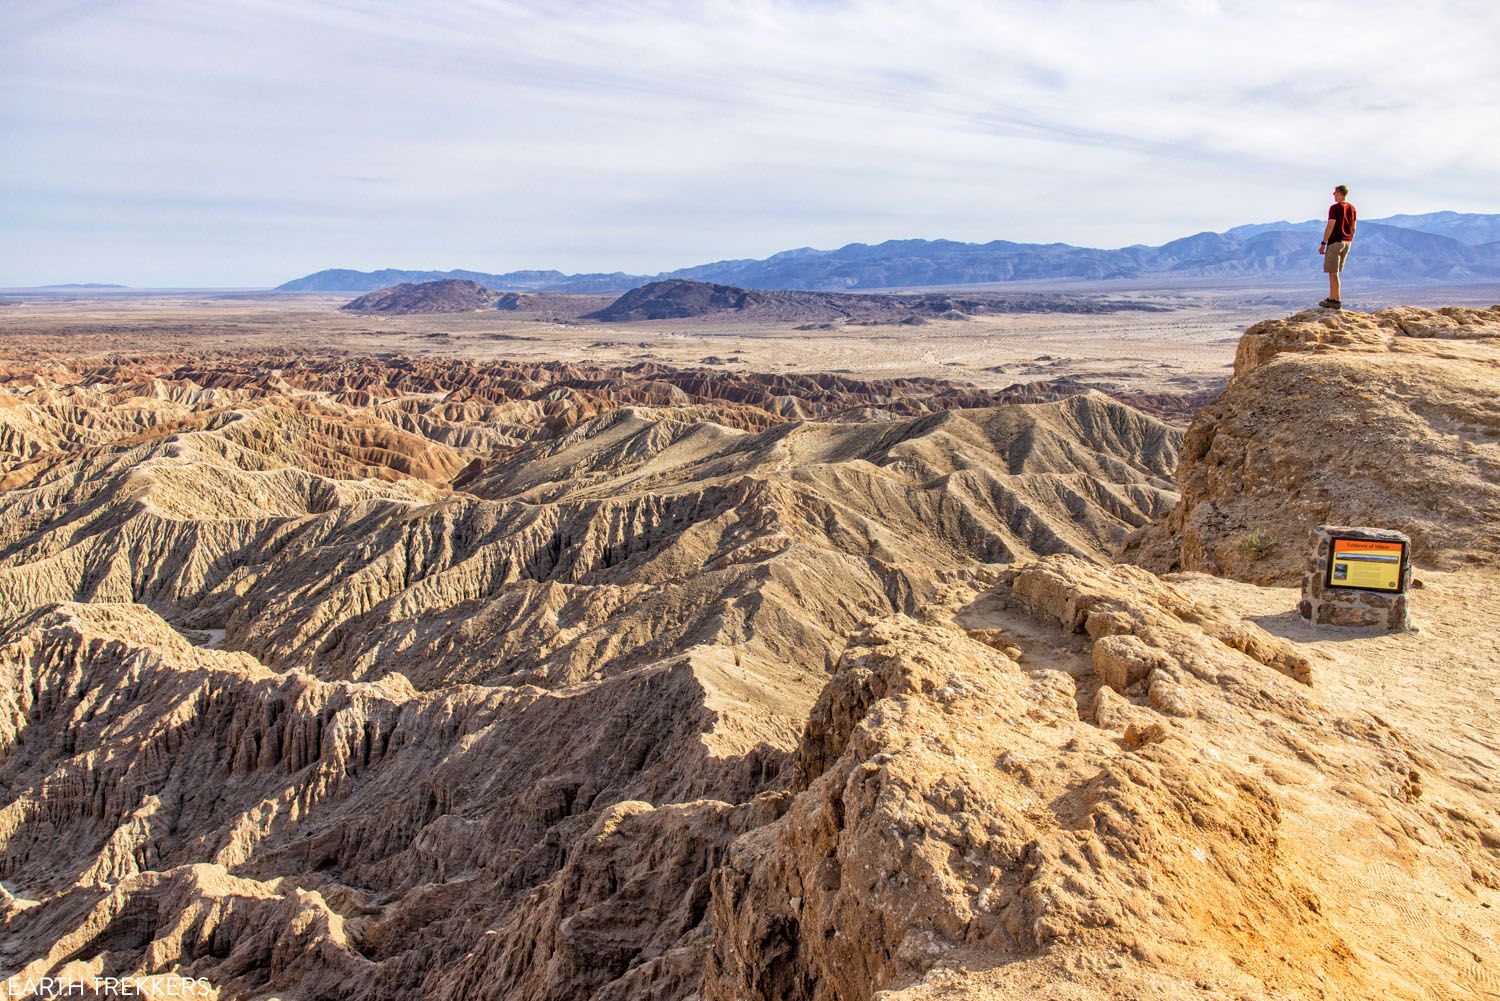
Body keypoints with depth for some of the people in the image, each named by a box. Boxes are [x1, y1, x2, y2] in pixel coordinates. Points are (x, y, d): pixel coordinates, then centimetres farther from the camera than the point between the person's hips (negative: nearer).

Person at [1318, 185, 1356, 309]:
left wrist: (1323, 244, -13)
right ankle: (1331, 298, 19)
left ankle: (1336, 301, -7)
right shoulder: (1352, 208, 10)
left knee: (1333, 272, -5)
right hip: (1346, 243, 8)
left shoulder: (1335, 208, -13)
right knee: (1334, 272, 16)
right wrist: (1349, 243, 21)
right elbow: (1353, 228, 13)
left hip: (1335, 242, -8)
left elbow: (1330, 227, -17)